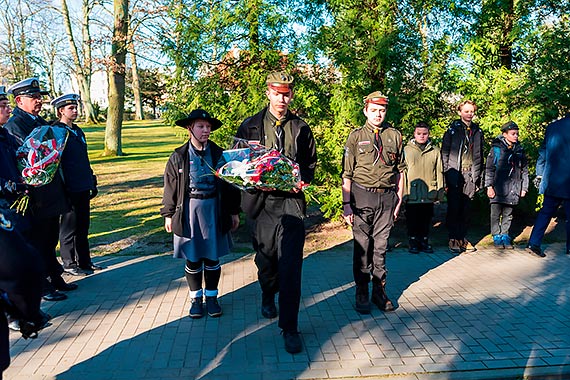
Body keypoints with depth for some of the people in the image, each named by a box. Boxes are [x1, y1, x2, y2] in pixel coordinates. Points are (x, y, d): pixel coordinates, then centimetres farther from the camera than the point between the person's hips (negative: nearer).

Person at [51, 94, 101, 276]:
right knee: (69, 228, 4)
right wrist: (62, 191, -17)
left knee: (83, 227, 15)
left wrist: (92, 183, 18)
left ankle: (84, 261, 26)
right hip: (70, 190, -8)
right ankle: (69, 264, 16)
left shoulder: (78, 131, 15)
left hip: (83, 187, 8)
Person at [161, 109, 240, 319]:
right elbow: (170, 187, 3)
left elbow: (229, 183, 6)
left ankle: (211, 297, 26)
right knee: (192, 259, 9)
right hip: (189, 210, 0)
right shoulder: (178, 157, -1)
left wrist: (234, 211, 7)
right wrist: (168, 214, 1)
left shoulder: (219, 154, 1)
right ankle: (196, 298, 25)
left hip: (214, 209, 1)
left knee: (212, 257, 10)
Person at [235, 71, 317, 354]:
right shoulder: (250, 126, 7)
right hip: (261, 200, 1)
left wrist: (302, 179, -4)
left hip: (291, 201, -1)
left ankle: (290, 327, 3)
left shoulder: (301, 128, 9)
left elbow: (311, 162, 16)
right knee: (265, 257, 15)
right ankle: (268, 296, 46)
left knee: (290, 264, -7)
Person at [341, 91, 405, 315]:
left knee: (381, 246, 9)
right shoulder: (356, 137, 2)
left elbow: (400, 170, 12)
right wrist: (347, 205, -6)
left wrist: (399, 199, 6)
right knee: (362, 247, 4)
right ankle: (362, 295, 16)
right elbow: (347, 174, 0)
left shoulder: (395, 136, 8)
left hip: (386, 197, 2)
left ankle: (380, 292, 22)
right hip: (362, 196, -2)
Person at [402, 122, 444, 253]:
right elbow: (402, 172, 0)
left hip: (429, 194, 2)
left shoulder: (435, 151, 8)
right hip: (412, 193, -2)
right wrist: (403, 191, -5)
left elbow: (439, 172, 10)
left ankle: (424, 241, 24)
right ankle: (413, 242, 20)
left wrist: (440, 192, 5)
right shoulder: (406, 150, 2)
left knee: (426, 219, 10)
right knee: (412, 219, 6)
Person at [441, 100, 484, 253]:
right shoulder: (452, 130, 1)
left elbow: (479, 155, 17)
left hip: (470, 175, 4)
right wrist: (445, 174, -8)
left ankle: (462, 237, 17)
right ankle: (453, 239, 8)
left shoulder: (477, 131, 14)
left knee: (466, 208, 6)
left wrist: (478, 176, 12)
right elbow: (444, 153, -2)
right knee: (454, 207, -1)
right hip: (455, 175, -3)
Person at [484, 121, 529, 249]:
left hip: (513, 189, 4)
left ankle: (505, 235, 21)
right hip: (498, 188, -4)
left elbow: (525, 170, 15)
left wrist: (524, 188, 11)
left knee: (508, 214, 10)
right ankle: (496, 236, 13)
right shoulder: (496, 148, -2)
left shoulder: (520, 150, 11)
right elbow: (489, 168, -4)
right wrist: (489, 186, -9)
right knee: (496, 214, 2)